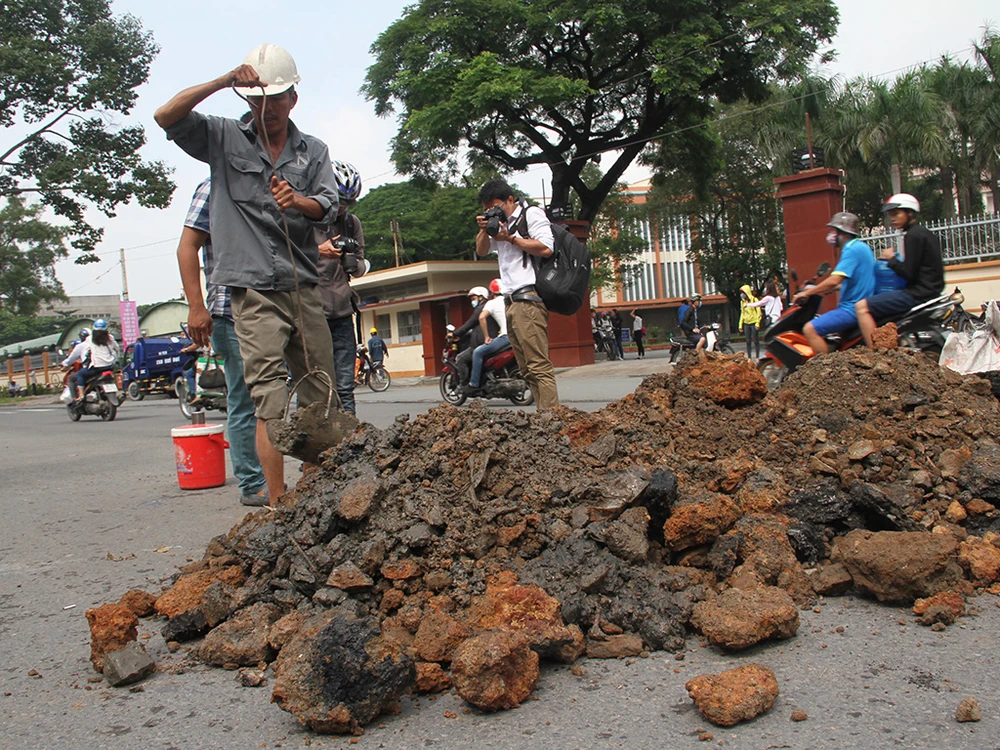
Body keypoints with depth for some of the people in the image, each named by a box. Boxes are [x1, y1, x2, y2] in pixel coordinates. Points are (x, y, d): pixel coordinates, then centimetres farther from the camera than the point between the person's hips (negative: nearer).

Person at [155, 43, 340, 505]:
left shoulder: (313, 151, 14)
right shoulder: (225, 138, 9)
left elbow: (328, 206, 0)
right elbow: (166, 117, -5)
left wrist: (299, 202, -22)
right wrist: (224, 81, -11)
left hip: (304, 289, 4)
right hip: (252, 293, -3)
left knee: (321, 397, 7)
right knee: (269, 401, -9)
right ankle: (277, 502, -7)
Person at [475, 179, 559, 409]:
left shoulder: (531, 213, 1)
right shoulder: (501, 223, 25)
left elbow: (546, 248, -13)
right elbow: (481, 251, 28)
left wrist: (510, 238, -7)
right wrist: (484, 230, 10)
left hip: (528, 298, -9)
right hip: (511, 302, 9)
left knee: (538, 365, -16)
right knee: (528, 369, 4)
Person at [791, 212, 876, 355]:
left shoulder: (852, 250, -16)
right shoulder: (861, 247, 15)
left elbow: (834, 281, -26)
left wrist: (806, 293, -15)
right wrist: (821, 290, 22)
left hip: (853, 309, -11)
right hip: (859, 305, 11)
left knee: (810, 329, -21)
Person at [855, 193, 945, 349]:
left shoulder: (913, 235, -13)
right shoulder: (924, 232, 18)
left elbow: (909, 273, -18)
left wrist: (891, 259, -4)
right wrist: (894, 260, 16)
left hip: (918, 292, -11)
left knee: (862, 307, -18)